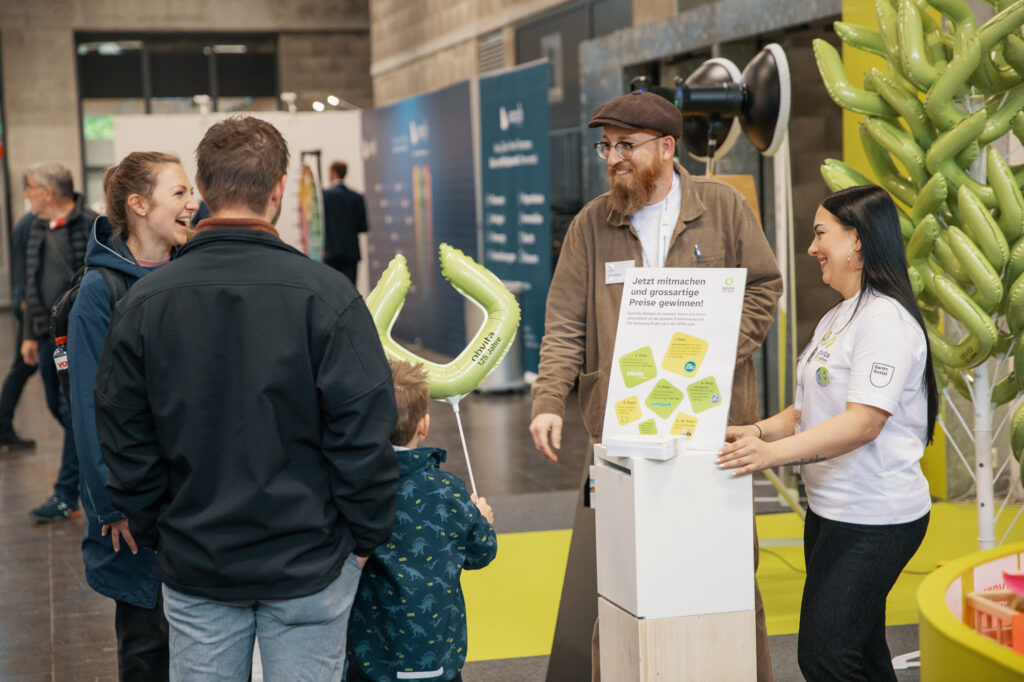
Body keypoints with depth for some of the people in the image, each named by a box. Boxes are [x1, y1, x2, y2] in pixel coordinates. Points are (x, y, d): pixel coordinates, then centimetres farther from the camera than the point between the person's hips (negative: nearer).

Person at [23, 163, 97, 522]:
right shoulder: (38, 230, 14)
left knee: (73, 410, -6)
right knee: (59, 408, 11)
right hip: (50, 335, 8)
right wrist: (31, 334, 17)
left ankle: (66, 495, 1)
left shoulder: (91, 226, -11)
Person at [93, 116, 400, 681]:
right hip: (309, 560, -2)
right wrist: (366, 535, 0)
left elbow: (125, 442, 1)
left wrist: (154, 533, 13)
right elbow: (363, 431, -13)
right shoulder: (324, 293, -14)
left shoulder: (143, 302, -5)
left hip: (193, 565, 3)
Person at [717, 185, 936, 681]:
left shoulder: (885, 318, -16)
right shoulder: (835, 319, 16)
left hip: (875, 520, -10)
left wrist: (774, 453, -32)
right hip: (831, 510, 10)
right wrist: (758, 431, 2)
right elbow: (812, 408, 20)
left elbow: (863, 421, -25)